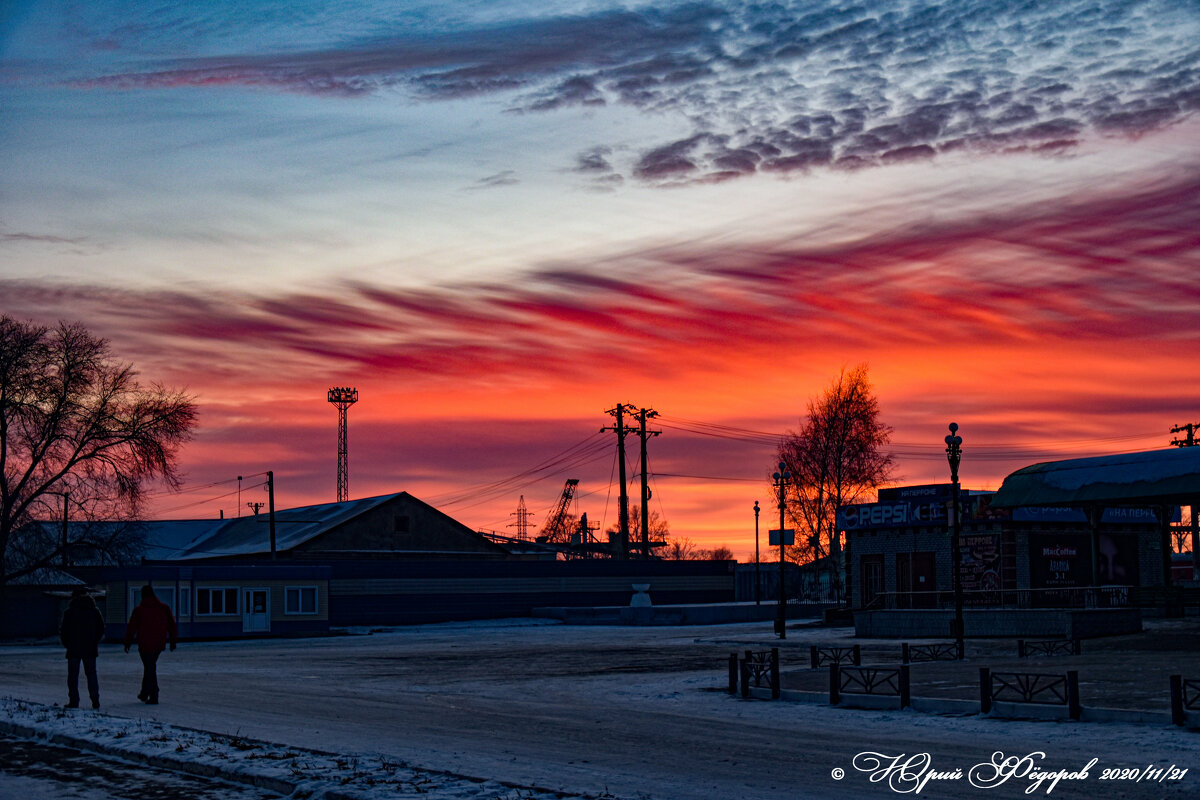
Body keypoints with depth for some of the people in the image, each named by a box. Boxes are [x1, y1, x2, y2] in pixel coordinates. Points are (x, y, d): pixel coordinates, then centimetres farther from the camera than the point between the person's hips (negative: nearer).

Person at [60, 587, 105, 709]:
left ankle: (73, 701, 1)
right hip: (90, 649, 3)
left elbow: (63, 631, -5)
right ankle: (95, 700, -1)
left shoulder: (69, 612, -5)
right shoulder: (94, 611, 4)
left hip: (74, 649, -3)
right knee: (91, 674, 9)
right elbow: (101, 629, 6)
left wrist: (67, 644, 10)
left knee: (73, 676, 5)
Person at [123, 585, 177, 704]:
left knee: (149, 669, 0)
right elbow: (172, 625, 6)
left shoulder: (139, 610, -7)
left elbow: (131, 627, -4)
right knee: (150, 668, 19)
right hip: (159, 644, 4)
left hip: (145, 644, -4)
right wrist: (173, 640, 13)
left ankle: (153, 697, -3)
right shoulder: (163, 607, 4)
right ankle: (144, 693, 27)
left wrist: (127, 642, 4)